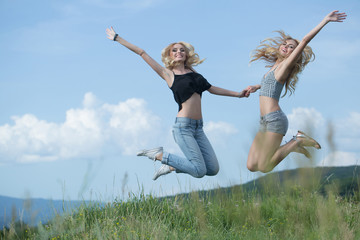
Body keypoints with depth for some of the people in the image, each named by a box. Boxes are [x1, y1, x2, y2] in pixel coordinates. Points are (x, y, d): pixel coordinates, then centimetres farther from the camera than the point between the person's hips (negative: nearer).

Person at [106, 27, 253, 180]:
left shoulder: (193, 73, 15)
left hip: (198, 127, 6)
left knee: (213, 170, 2)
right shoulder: (168, 74, 0)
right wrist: (117, 38, 6)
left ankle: (172, 166, 16)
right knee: (199, 171, -12)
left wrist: (238, 94, 25)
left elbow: (212, 89, 26)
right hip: (183, 126, -6)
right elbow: (142, 53, 3)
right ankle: (159, 155, 4)